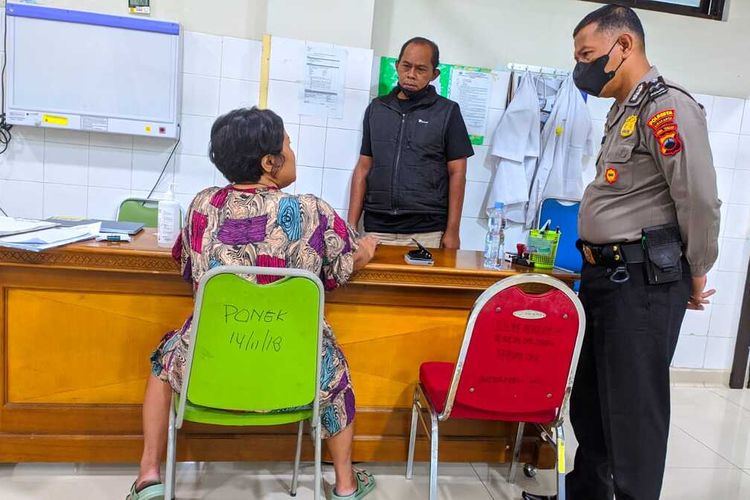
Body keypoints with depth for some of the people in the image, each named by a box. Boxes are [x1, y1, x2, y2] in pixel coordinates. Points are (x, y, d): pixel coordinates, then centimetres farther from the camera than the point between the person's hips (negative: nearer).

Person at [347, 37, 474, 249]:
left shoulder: (447, 112, 3)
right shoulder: (377, 108, 12)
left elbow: (457, 173, 2)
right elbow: (363, 168, 12)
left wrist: (452, 232, -4)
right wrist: (351, 226, 5)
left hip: (426, 232, -2)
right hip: (376, 229, 3)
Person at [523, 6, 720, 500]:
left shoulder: (666, 106, -13)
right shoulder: (624, 111, 16)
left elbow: (700, 201, -16)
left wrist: (696, 276, -5)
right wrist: (597, 270, 16)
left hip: (644, 281, -9)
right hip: (606, 275, 10)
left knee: (634, 408, 2)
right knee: (591, 399, 19)